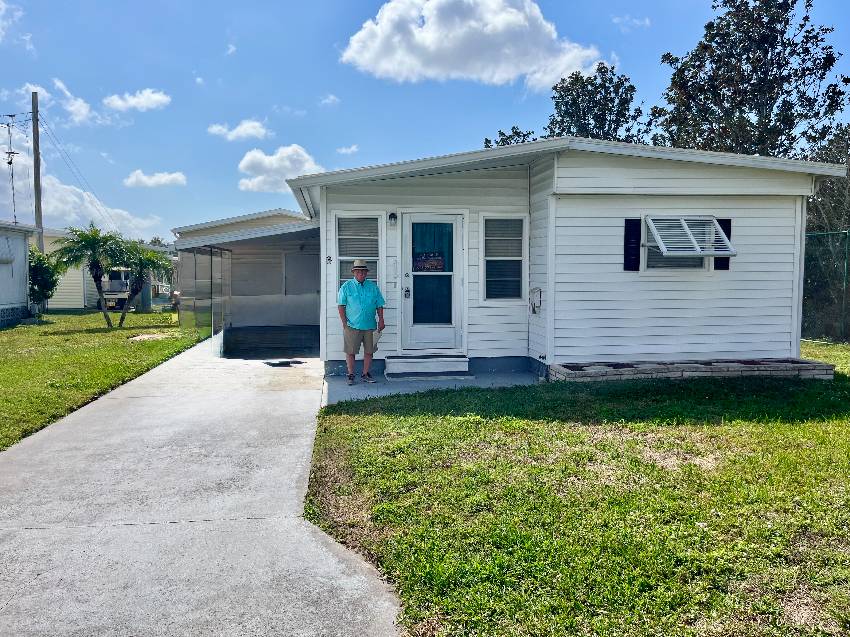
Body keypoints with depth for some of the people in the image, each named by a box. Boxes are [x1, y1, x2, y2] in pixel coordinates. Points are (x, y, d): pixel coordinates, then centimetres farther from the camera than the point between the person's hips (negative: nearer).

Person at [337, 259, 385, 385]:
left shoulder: (373, 286, 9)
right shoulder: (346, 286, 1)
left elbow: (379, 305, 11)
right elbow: (341, 305, -1)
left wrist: (381, 320, 2)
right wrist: (344, 323, -8)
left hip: (369, 326, 3)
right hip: (352, 326, -2)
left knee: (369, 351, 6)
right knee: (350, 351, 1)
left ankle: (365, 374, 18)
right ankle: (351, 375, 11)